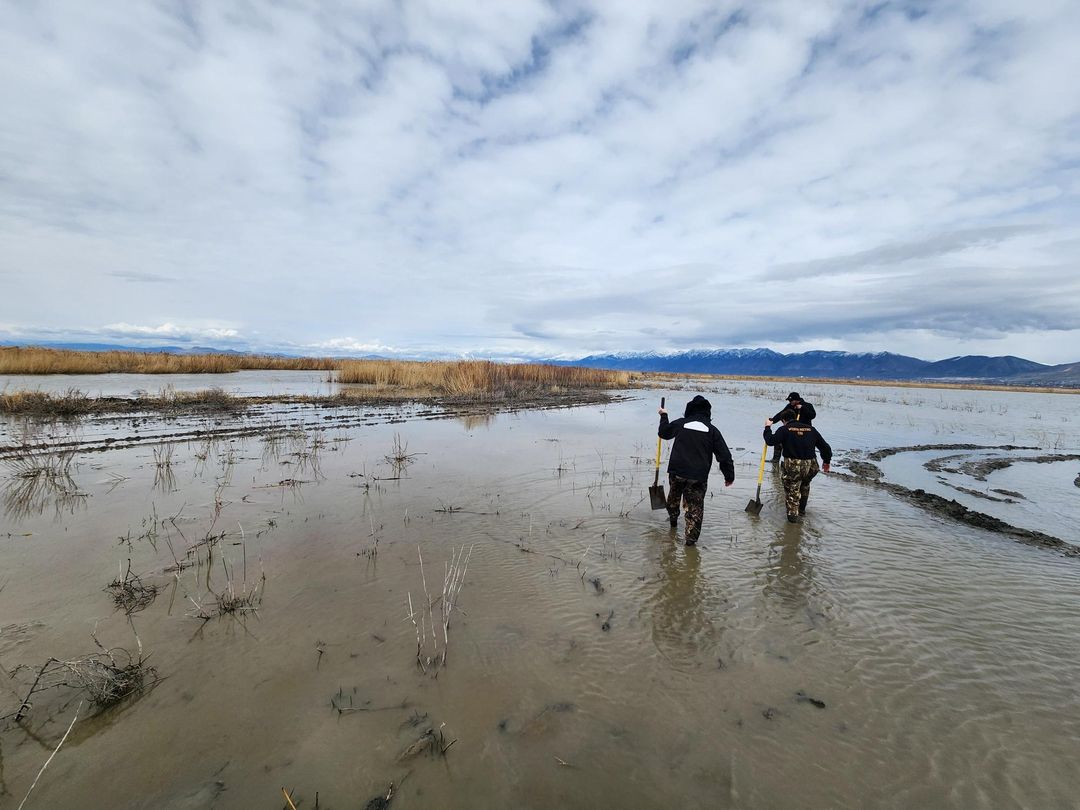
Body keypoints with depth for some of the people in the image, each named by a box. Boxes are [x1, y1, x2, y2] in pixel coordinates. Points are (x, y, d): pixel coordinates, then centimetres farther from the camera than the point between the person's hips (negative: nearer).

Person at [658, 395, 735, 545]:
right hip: (699, 476, -1)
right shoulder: (712, 430, 0)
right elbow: (724, 455, 0)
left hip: (677, 471, 2)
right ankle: (691, 537, 8)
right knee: (695, 506, 9)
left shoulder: (680, 423, 0)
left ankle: (673, 518, 48)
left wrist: (663, 416, 37)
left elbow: (663, 432, 20)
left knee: (674, 495, 28)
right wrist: (729, 476, 10)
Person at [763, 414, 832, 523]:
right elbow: (825, 447, 14)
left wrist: (768, 427, 3)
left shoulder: (784, 429, -4)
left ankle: (793, 514, 10)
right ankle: (802, 509, 43)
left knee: (792, 489, 11)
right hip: (811, 466, 5)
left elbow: (770, 441, -12)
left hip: (793, 466, -5)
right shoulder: (811, 429, 10)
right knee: (805, 485, 29)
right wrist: (826, 461, 29)